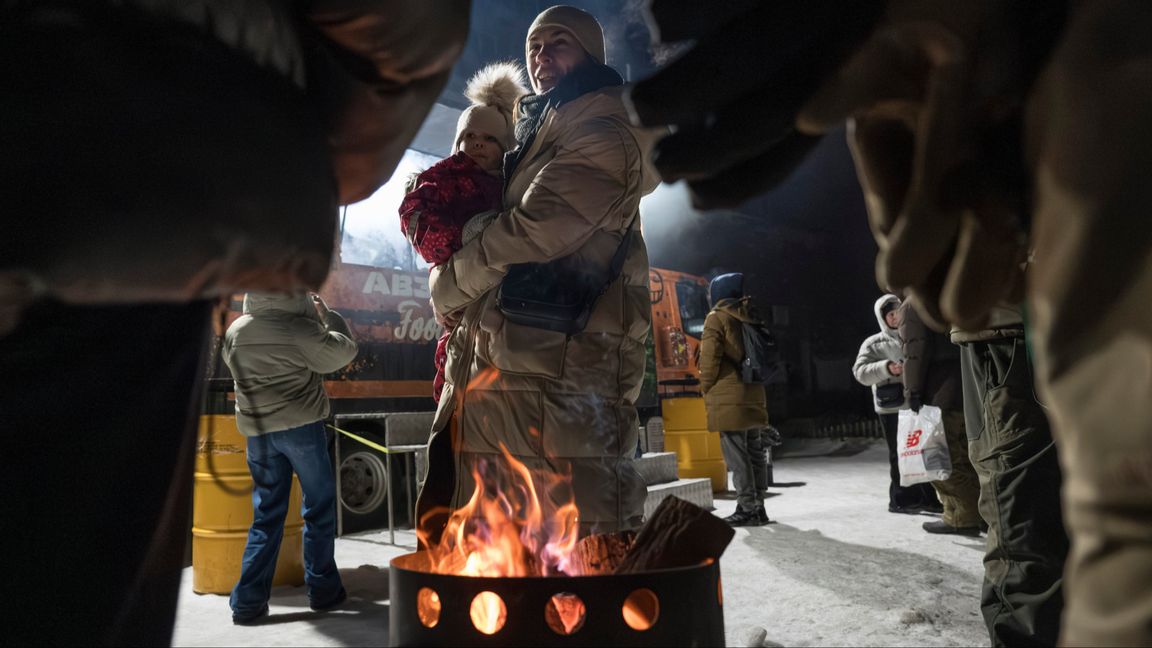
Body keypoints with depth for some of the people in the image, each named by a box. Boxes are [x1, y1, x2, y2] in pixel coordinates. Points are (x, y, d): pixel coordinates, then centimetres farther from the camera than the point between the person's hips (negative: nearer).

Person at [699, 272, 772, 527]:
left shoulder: (716, 317, -5)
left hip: (728, 399, -8)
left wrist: (707, 389, -2)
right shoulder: (749, 318, 16)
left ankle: (747, 509, -5)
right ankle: (758, 507, 16)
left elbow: (710, 358, -13)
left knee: (736, 456, -5)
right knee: (755, 453, 11)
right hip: (754, 394, 8)